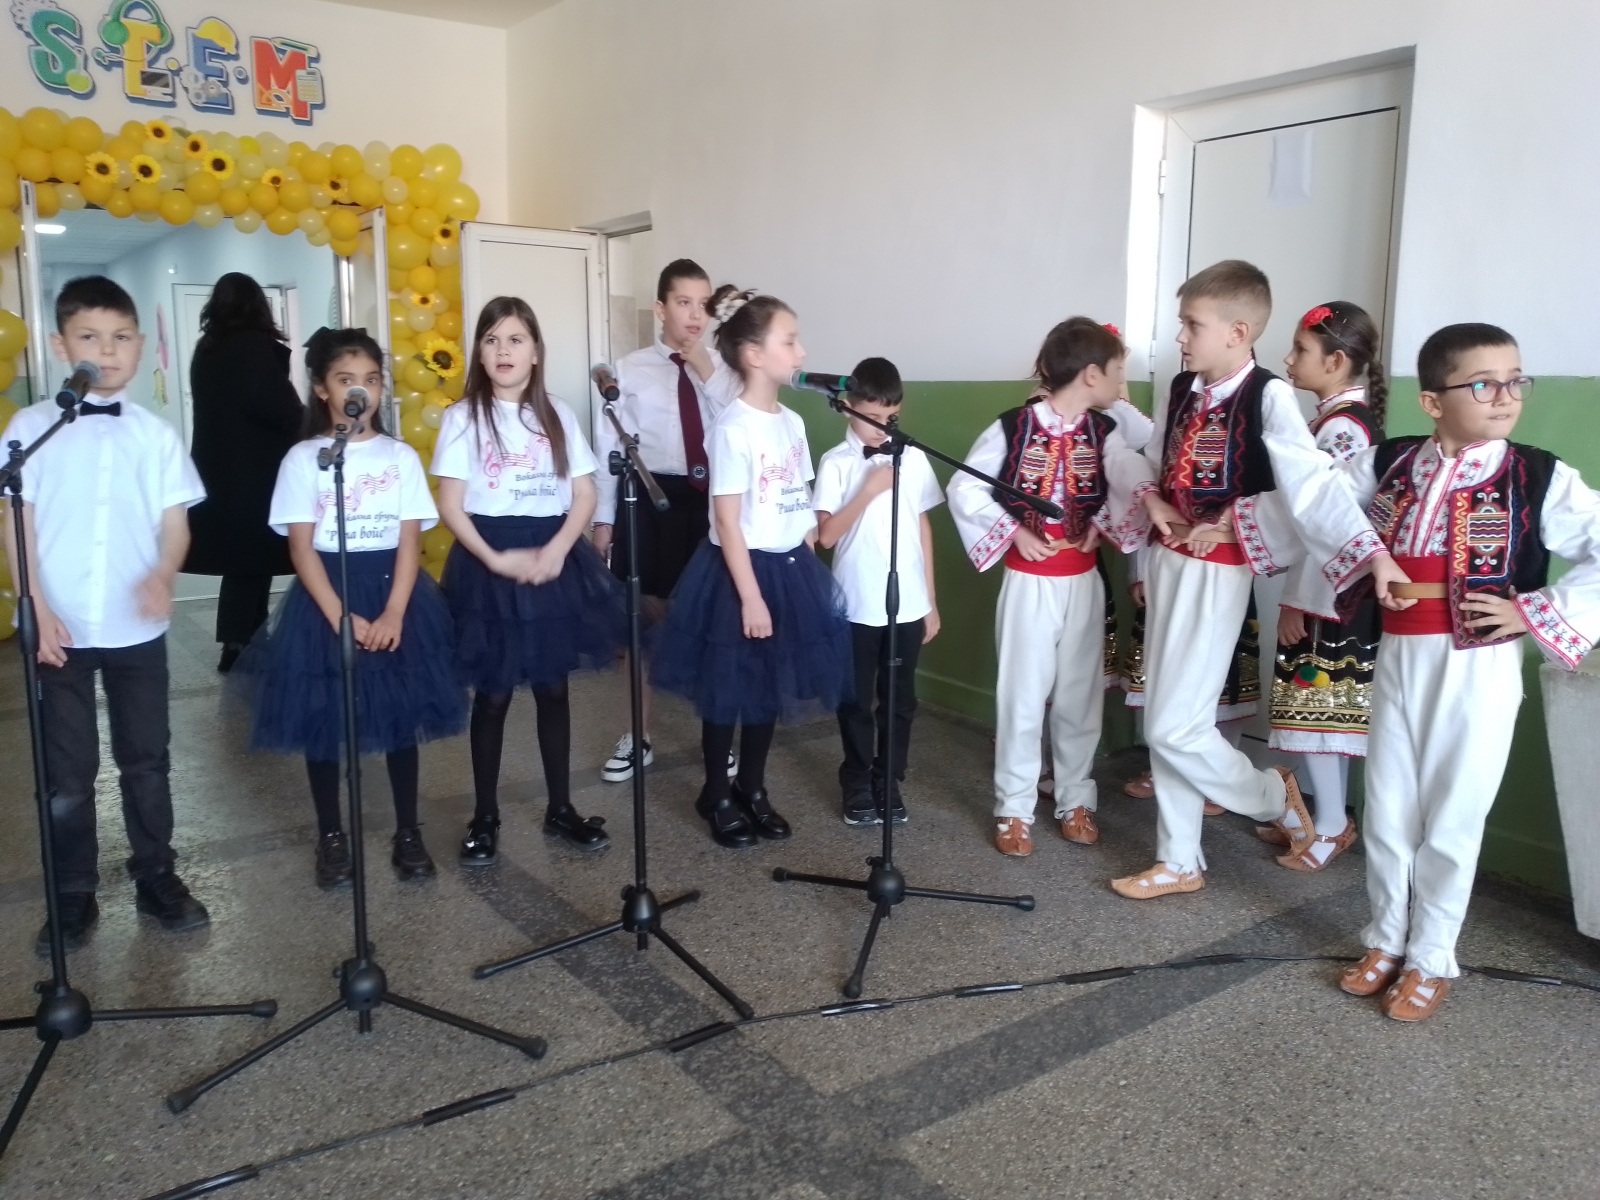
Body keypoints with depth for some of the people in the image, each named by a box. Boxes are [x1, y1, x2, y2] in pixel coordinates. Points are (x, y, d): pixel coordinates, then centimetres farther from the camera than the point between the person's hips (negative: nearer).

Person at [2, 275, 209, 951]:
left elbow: (175, 521, -1)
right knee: (66, 772, 9)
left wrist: (163, 574, -21)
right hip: (62, 629, -1)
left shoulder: (156, 434, 1)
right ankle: (73, 899, 23)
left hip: (136, 628, 1)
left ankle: (156, 879, 28)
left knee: (146, 761, 12)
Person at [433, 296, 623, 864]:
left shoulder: (558, 415, 6)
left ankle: (560, 808, 23)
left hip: (553, 558, 3)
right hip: (489, 563, -3)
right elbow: (450, 503, -6)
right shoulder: (463, 417, -2)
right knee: (492, 694, 4)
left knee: (553, 688, 10)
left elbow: (584, 494, 3)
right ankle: (485, 818, 18)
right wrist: (495, 559, -18)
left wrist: (556, 550, -13)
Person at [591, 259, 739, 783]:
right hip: (649, 499, -1)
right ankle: (638, 736, 26)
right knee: (645, 617, 10)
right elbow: (608, 445, 0)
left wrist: (708, 375, -15)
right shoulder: (631, 370, -1)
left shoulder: (723, 370, 5)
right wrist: (604, 518, -1)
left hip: (710, 499, 2)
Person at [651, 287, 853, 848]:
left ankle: (752, 788, 30)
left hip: (789, 569, 7)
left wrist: (808, 571, 10)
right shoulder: (733, 427, -15)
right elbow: (727, 521, -17)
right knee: (728, 690, 6)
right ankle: (716, 796, 23)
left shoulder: (792, 422, 8)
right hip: (742, 570, -7)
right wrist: (750, 596, -18)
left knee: (770, 687, 15)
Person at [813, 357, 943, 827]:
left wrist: (931, 601, 8)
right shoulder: (836, 462, -6)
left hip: (909, 604, 3)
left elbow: (923, 528, 8)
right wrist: (870, 490, -19)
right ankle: (858, 786, 24)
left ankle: (889, 783, 26)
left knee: (900, 700, 12)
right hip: (857, 605, -3)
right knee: (856, 701, 9)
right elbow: (827, 535, -11)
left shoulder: (913, 458, 3)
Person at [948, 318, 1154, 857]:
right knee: (1022, 694, 2)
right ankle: (1014, 808, 14)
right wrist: (1014, 533, -13)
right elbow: (964, 490, -9)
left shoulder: (1104, 431, 1)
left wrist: (1102, 524, -28)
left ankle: (1076, 800, 26)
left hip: (1083, 581, 4)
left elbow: (1133, 481, -14)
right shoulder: (1013, 427, -11)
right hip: (1029, 581, -4)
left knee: (1080, 693, 12)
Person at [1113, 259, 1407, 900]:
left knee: (1175, 726, -8)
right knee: (1163, 721, 10)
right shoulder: (1180, 390, 6)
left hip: (1217, 574, -7)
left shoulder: (1269, 396, -15)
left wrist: (1376, 555, -35)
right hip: (1168, 562, 7)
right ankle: (1179, 864, 24)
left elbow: (1312, 485, -25)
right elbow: (1147, 462, 19)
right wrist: (1153, 501, -2)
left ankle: (1275, 796, 21)